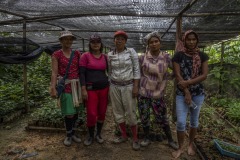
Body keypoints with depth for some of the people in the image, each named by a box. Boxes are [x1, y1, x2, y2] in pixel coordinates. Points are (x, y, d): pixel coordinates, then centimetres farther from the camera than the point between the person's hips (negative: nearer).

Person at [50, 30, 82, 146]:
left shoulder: (77, 53, 8)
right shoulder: (56, 55, -1)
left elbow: (80, 70, 9)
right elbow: (54, 73, -7)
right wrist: (53, 88, -15)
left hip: (76, 85, 4)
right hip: (65, 85, -4)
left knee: (75, 111, 11)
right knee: (69, 113, -4)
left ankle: (72, 133, 30)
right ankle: (69, 135, 20)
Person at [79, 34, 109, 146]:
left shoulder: (105, 57, 7)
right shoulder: (85, 56, -3)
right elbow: (82, 73, -7)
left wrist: (110, 89, 10)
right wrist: (83, 89, -12)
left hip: (104, 88, 3)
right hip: (91, 89, -3)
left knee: (102, 113, 9)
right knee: (91, 114, -2)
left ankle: (98, 134, 30)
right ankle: (90, 136, 23)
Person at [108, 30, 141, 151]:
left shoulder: (131, 52, -4)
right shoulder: (110, 55, 5)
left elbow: (136, 70, -6)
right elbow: (110, 72, 11)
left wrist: (135, 86, -12)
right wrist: (110, 87, 10)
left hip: (128, 86, -3)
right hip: (114, 86, 4)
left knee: (130, 112, 1)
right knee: (118, 112, 10)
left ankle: (135, 138, 19)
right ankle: (124, 135, 28)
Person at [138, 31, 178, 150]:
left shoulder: (166, 57, -4)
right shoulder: (142, 58, -4)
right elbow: (138, 73, 4)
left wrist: (167, 76, -5)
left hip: (158, 93, -1)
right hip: (143, 92, 1)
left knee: (162, 118, 9)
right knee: (144, 117, 11)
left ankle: (170, 140, 31)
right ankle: (146, 138, 33)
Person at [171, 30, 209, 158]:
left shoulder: (202, 56, 1)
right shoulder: (178, 55, -4)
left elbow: (204, 75, -7)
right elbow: (178, 75, -9)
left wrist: (187, 83, -18)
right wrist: (186, 92, -14)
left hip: (198, 94, 2)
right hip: (181, 94, -2)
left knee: (194, 121, 14)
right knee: (180, 122, -2)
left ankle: (190, 145, 35)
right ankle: (180, 148, 19)